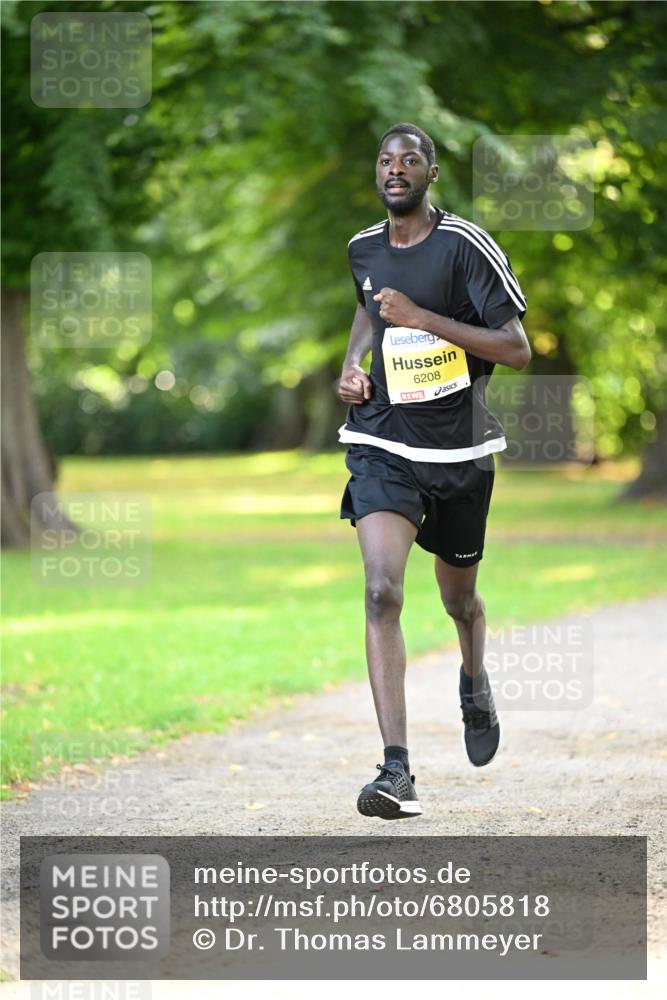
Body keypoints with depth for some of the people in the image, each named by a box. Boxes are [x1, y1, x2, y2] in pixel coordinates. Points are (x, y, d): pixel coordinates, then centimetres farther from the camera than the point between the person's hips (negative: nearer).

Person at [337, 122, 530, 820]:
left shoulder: (465, 245, -10)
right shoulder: (363, 249, 5)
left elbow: (517, 349, -15)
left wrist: (422, 316, -22)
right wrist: (353, 365, 10)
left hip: (460, 446, -1)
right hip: (383, 446, 2)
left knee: (459, 598, 16)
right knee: (381, 591, -19)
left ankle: (474, 680, 55)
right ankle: (396, 772, -25)